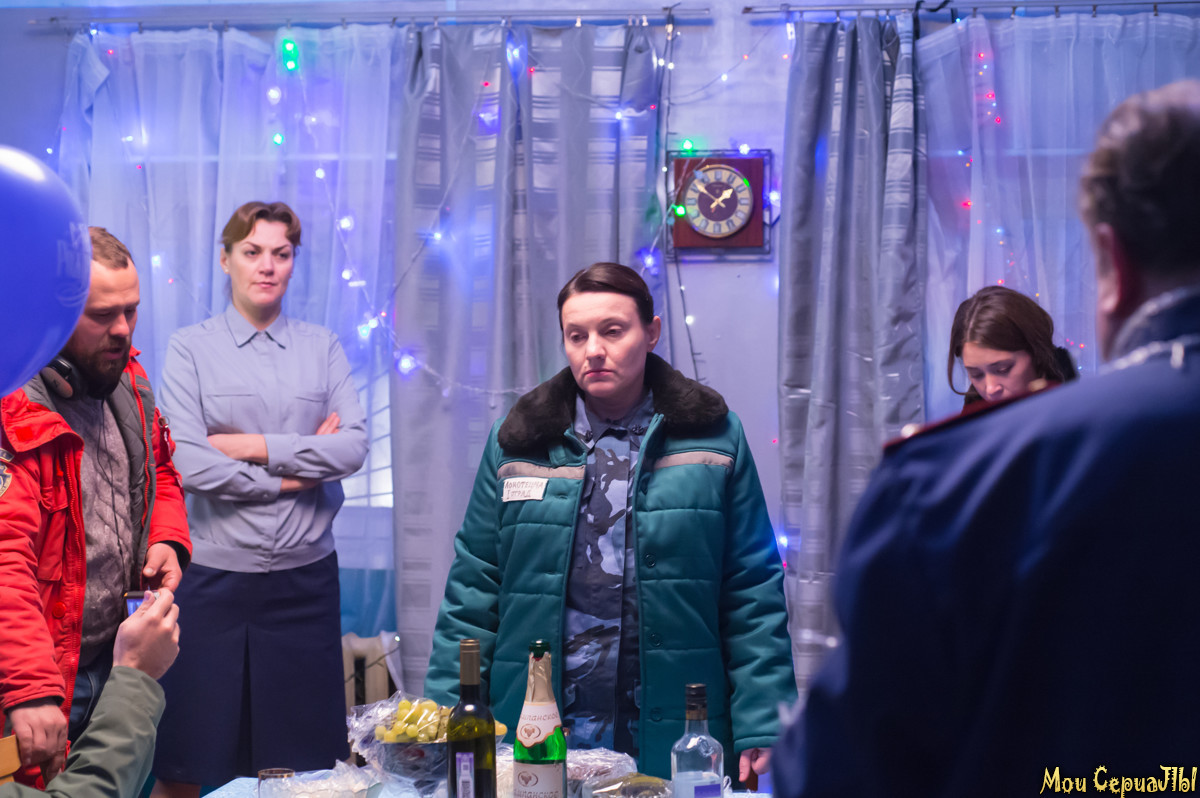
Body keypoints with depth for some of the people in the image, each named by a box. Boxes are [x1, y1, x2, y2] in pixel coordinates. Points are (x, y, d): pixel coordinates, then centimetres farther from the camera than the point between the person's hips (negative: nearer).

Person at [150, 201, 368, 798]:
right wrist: (300, 468, -5)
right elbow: (190, 464, -10)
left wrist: (256, 446, -9)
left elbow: (354, 449, -3)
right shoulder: (190, 349, 1)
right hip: (213, 575, -2)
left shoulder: (322, 349, 9)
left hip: (305, 574, 2)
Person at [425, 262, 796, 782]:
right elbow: (474, 592, 7)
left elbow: (753, 597, 0)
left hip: (673, 744, -1)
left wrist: (762, 728, -7)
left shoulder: (713, 437, 2)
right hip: (535, 742, 1)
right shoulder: (516, 443, 6)